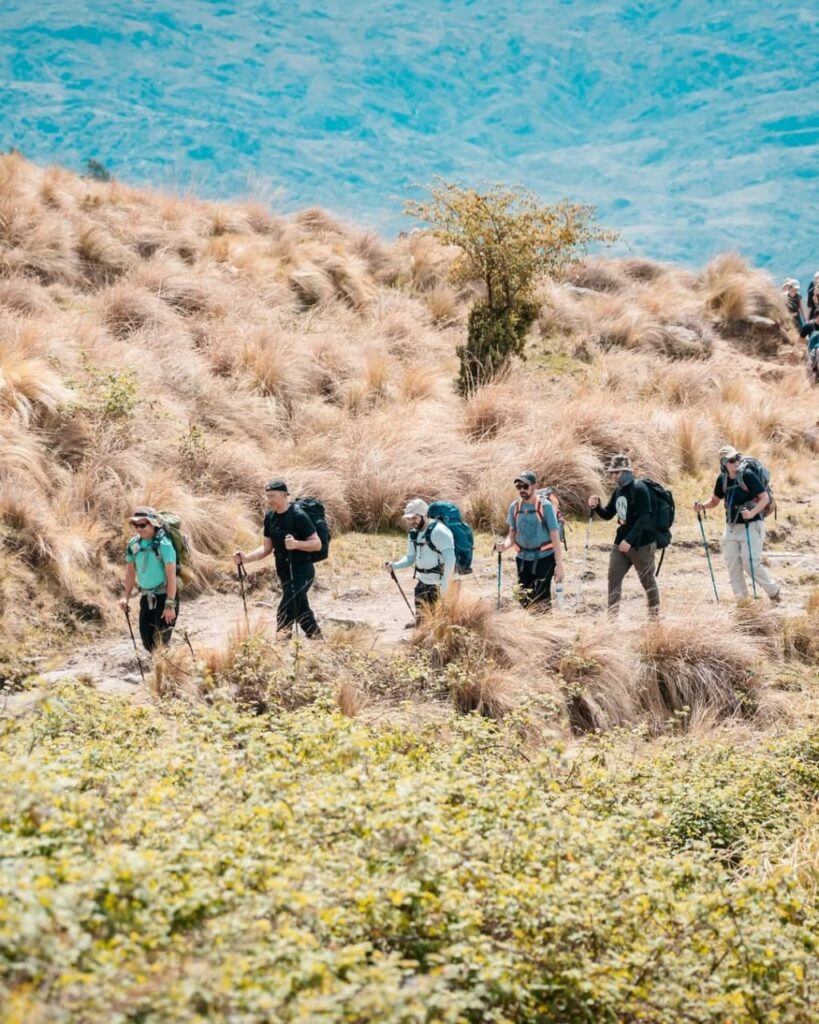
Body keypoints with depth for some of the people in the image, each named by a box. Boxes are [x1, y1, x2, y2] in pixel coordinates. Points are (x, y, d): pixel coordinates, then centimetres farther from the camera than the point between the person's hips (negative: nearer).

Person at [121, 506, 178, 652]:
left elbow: (171, 575, -21)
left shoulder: (163, 544, -19)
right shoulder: (134, 543, 1)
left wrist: (170, 605, -24)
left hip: (165, 596, -6)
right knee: (147, 638, 6)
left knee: (162, 639, -9)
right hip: (146, 597, 6)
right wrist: (126, 597, 9)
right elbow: (131, 571, 13)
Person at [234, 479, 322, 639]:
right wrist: (247, 558, -5)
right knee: (301, 611, 17)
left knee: (285, 613, -17)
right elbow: (267, 548, 10)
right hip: (284, 572, 7)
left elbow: (317, 544, -15)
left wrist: (296, 544, -32)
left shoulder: (298, 516, -17)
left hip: (301, 571, -7)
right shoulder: (270, 517, 4)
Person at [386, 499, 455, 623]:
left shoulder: (439, 531, -17)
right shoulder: (414, 534, 10)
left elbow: (450, 559, -21)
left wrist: (445, 583, -25)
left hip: (438, 581, -8)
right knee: (420, 618, 11)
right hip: (422, 580, 8)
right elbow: (410, 558, 18)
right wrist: (394, 566, -1)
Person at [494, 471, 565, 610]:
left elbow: (555, 537, -11)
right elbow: (512, 535, 11)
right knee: (524, 601, 8)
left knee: (541, 600, -13)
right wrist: (504, 545, -13)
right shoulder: (515, 507, 2)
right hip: (523, 558, 5)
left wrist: (559, 565, -15)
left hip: (544, 558, -5)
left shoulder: (545, 506, -11)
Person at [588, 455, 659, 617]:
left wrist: (629, 540, -25)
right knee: (613, 577, 4)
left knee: (648, 580, 4)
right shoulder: (618, 491, 9)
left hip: (641, 543, -8)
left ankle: (655, 614, 17)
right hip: (621, 542, 8)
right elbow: (607, 514, 17)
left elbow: (644, 518, -21)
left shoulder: (639, 489, -15)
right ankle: (612, 615, 8)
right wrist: (596, 507, -4)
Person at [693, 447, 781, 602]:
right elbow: (715, 500, 17)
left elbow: (765, 498, -14)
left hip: (751, 525, -6)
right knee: (732, 564, 4)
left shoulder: (748, 475, -14)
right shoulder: (722, 479, 4)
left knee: (751, 563, -10)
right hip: (731, 526, 6)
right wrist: (702, 506, -3)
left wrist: (752, 513, -29)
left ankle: (774, 592, 10)